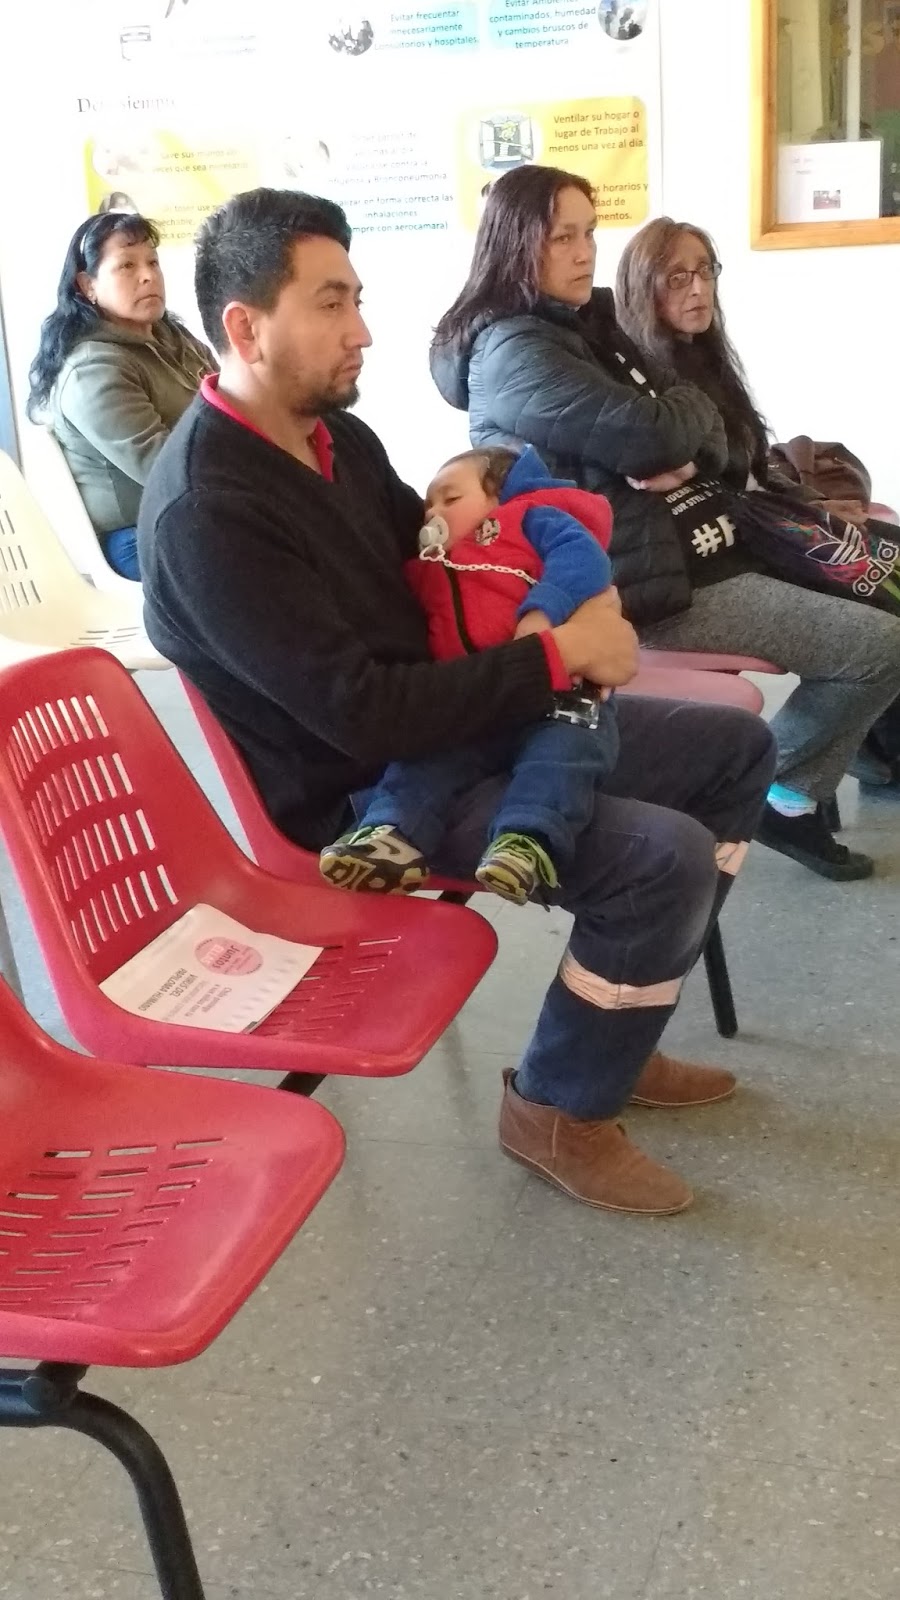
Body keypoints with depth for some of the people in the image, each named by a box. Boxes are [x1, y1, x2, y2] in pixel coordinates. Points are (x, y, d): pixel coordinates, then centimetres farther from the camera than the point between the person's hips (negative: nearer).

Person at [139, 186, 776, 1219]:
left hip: (452, 718, 10)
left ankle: (610, 1034, 19)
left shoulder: (335, 434, 4)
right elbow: (360, 714, -29)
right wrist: (559, 655, -21)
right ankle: (558, 1105, 1)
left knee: (736, 752, 10)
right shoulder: (206, 512, -25)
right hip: (359, 794, -9)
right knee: (666, 857, -25)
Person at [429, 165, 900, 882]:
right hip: (639, 585, -10)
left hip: (680, 544, 10)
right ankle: (789, 797, 11)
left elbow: (733, 449, 11)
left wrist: (690, 456, -13)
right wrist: (694, 408, -3)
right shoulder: (513, 350, -14)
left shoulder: (586, 325, 14)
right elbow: (646, 435, -27)